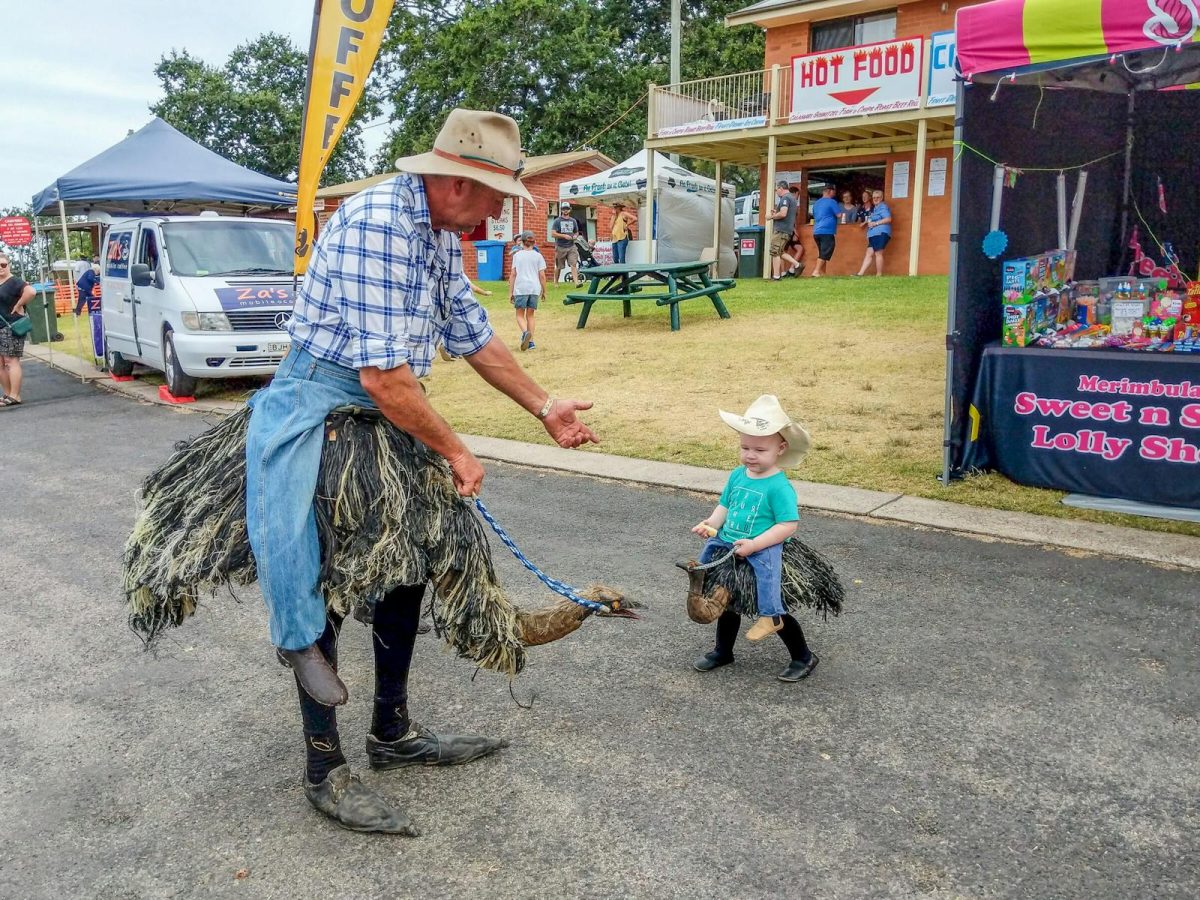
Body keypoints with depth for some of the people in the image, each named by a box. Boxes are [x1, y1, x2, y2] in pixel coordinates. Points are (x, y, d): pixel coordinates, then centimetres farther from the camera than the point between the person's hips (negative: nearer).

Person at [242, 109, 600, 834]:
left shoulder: (442, 236, 6)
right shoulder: (377, 224, -24)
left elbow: (473, 335, 17)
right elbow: (383, 375, -28)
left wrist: (545, 408, 19)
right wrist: (456, 452, -17)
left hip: (385, 413, 10)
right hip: (320, 405, -10)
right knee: (323, 584, -6)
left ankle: (394, 733, 28)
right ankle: (326, 771, 10)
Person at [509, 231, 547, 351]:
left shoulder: (517, 255, 6)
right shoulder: (538, 256, 7)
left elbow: (513, 274, 3)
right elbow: (542, 275, 3)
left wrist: (510, 293, 5)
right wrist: (544, 291, 13)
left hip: (520, 288, -2)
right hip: (534, 288, 2)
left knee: (520, 315, 5)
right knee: (530, 315, 12)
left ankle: (525, 332, -24)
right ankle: (531, 342, 6)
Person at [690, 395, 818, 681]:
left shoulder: (779, 486, -20)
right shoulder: (737, 476, 2)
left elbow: (788, 525, -23)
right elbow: (724, 505, 12)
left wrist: (754, 544, -28)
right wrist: (710, 525, -7)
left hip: (762, 552, -8)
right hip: (729, 547, 8)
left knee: (770, 608, -9)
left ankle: (804, 657, 12)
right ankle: (722, 651, 44)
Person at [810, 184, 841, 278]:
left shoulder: (816, 203, 20)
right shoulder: (831, 202, -3)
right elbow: (839, 215, -6)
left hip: (816, 232, 8)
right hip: (827, 232, -8)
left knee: (822, 254, 12)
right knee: (824, 254, -10)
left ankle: (822, 273, 9)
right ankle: (816, 272, -20)